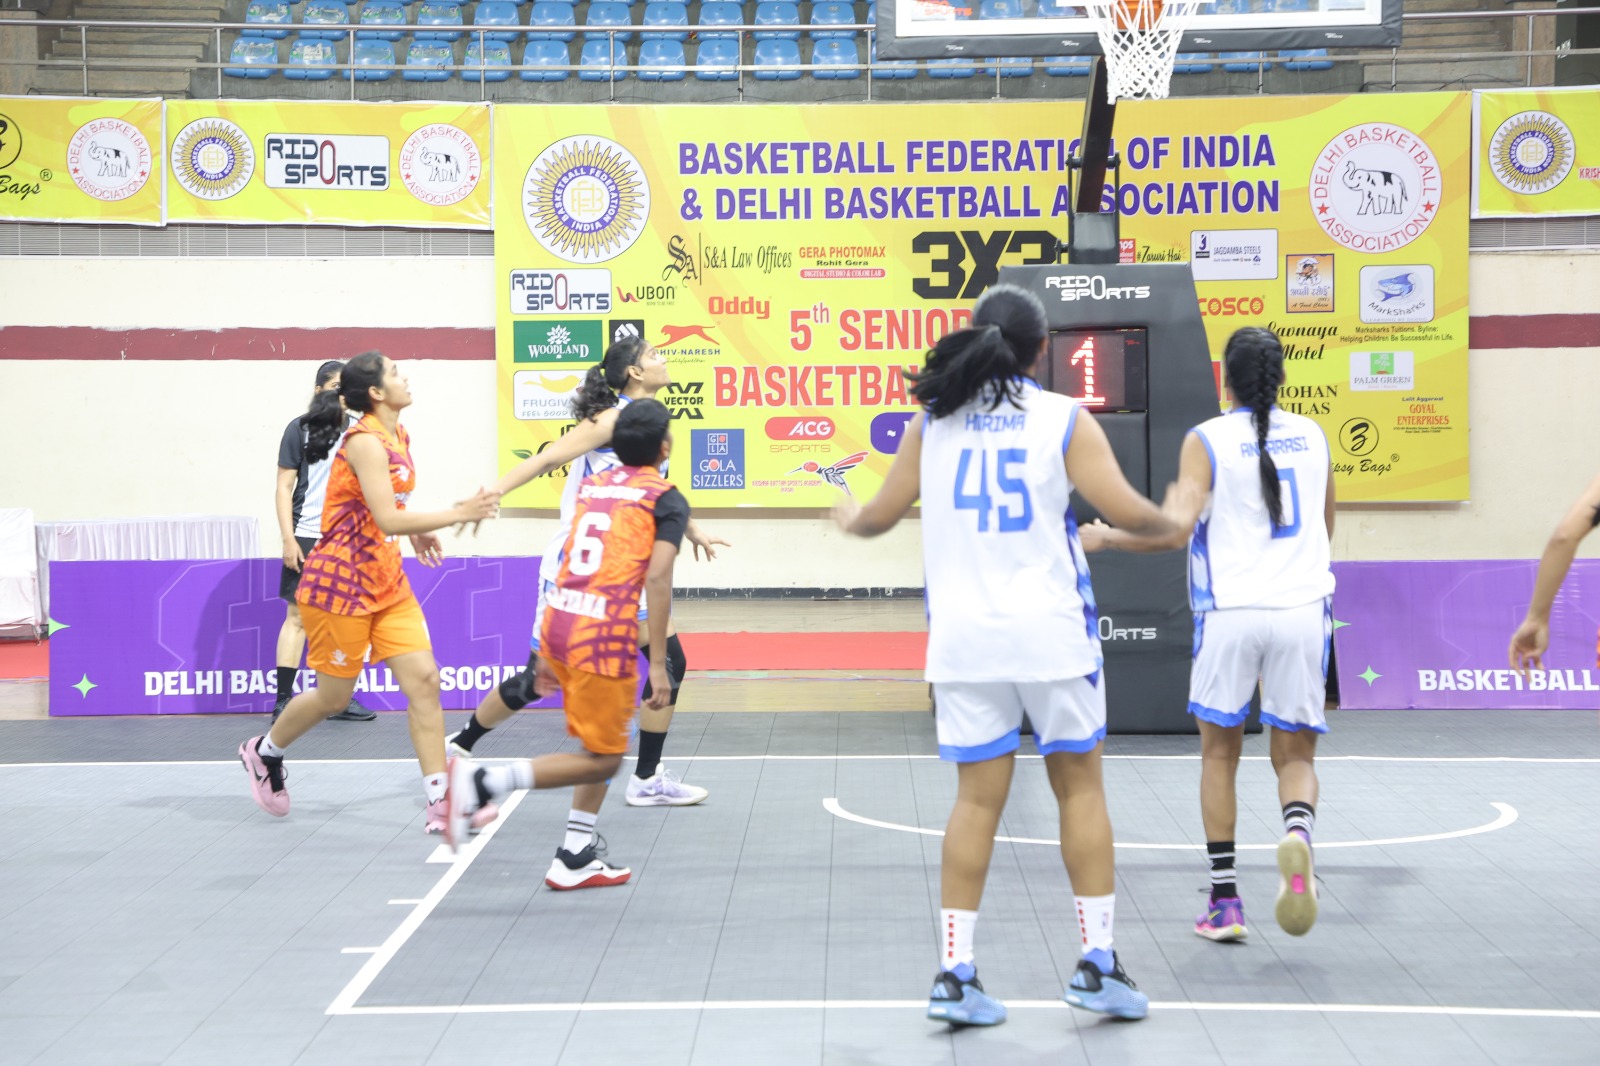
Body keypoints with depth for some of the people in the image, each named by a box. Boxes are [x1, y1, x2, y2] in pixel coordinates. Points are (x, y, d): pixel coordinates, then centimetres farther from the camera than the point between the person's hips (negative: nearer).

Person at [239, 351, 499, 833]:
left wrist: (417, 531, 11)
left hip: (387, 584, 8)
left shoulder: (398, 437, 8)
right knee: (334, 696, 6)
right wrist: (458, 514, -27)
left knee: (424, 680, -4)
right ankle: (263, 752, 35)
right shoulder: (366, 442, -20)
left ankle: (439, 803, -3)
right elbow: (387, 519, -28)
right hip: (340, 583, -8)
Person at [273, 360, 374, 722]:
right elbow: (284, 486, -3)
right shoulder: (301, 428, -1)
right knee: (297, 616, -4)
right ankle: (283, 702, 0)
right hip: (307, 538, -5)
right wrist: (288, 539, -10)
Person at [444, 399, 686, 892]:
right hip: (605, 633, -7)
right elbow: (657, 577, -13)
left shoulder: (589, 485, 17)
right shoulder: (667, 500, -2)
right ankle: (484, 781, -11)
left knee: (600, 745, 20)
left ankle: (576, 857, 19)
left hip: (558, 620, 7)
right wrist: (658, 665, -14)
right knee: (602, 758, 2)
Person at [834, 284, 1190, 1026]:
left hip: (964, 635, 3)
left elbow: (881, 516, 13)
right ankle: (1097, 965, 12)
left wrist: (848, 518, 35)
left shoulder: (933, 420, 6)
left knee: (978, 797, 7)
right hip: (1049, 630, -2)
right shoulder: (1065, 420, -2)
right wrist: (1173, 520, 15)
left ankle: (955, 976, 5)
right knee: (1079, 785, 11)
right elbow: (1128, 512, -7)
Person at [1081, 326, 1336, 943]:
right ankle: (1297, 832, -22)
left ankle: (1224, 902, 12)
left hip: (1230, 612, -2)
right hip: (1301, 608, 2)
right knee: (1295, 755, 12)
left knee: (1219, 754, 14)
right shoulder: (1312, 436, 10)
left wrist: (1105, 539, 1)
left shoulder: (1206, 440, -3)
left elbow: (1175, 531, -13)